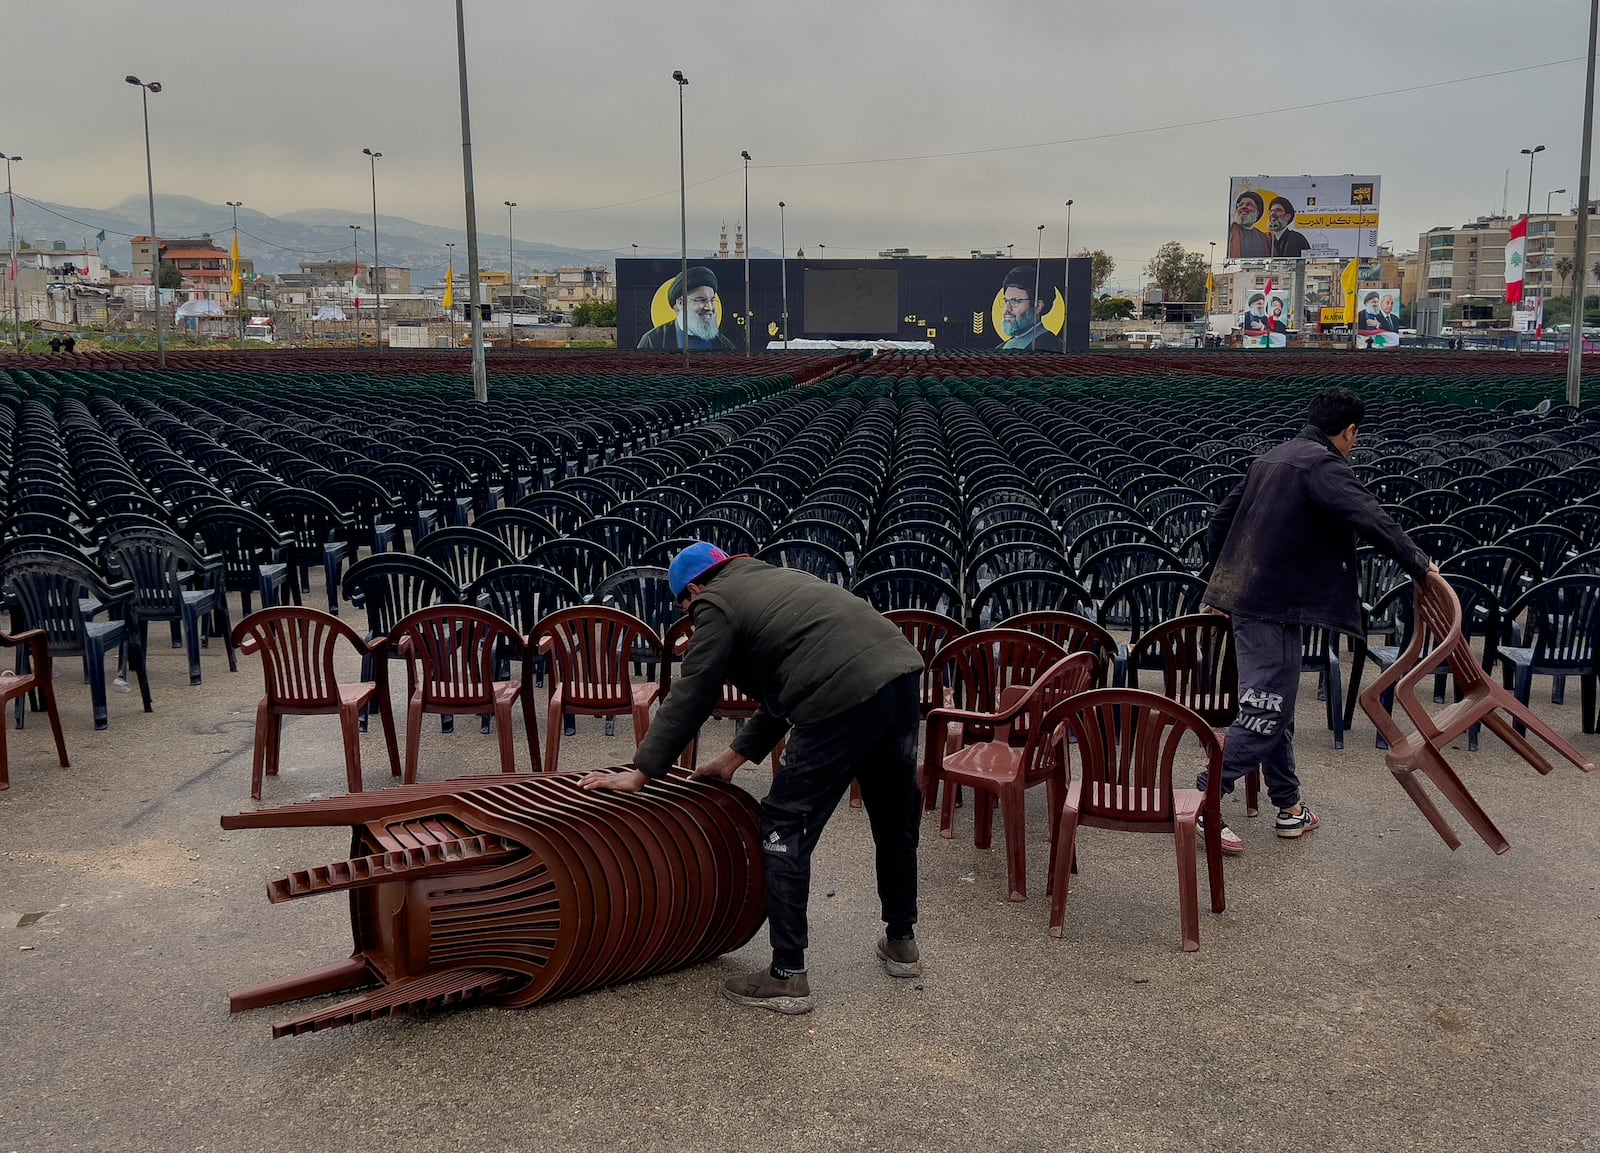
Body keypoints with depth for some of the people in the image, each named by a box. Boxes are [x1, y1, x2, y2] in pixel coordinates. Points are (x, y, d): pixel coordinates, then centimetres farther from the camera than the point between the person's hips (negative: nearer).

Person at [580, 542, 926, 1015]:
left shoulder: (716, 606, 7)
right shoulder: (778, 578, 31)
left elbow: (688, 700, 5)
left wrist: (640, 773, 12)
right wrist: (738, 754, 33)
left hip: (847, 696, -9)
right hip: (902, 669, 9)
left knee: (785, 829, 2)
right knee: (896, 817, 23)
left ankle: (788, 976, 6)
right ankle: (901, 943, 39)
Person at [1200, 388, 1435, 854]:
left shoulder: (1271, 459, 16)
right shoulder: (1323, 466, -12)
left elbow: (1219, 521, 21)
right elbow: (1373, 519, -22)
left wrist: (1222, 580, 27)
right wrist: (1420, 565, -11)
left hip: (1245, 596, 10)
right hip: (1276, 603, -10)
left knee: (1275, 708, 16)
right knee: (1264, 710, -7)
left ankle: (1289, 806, 24)